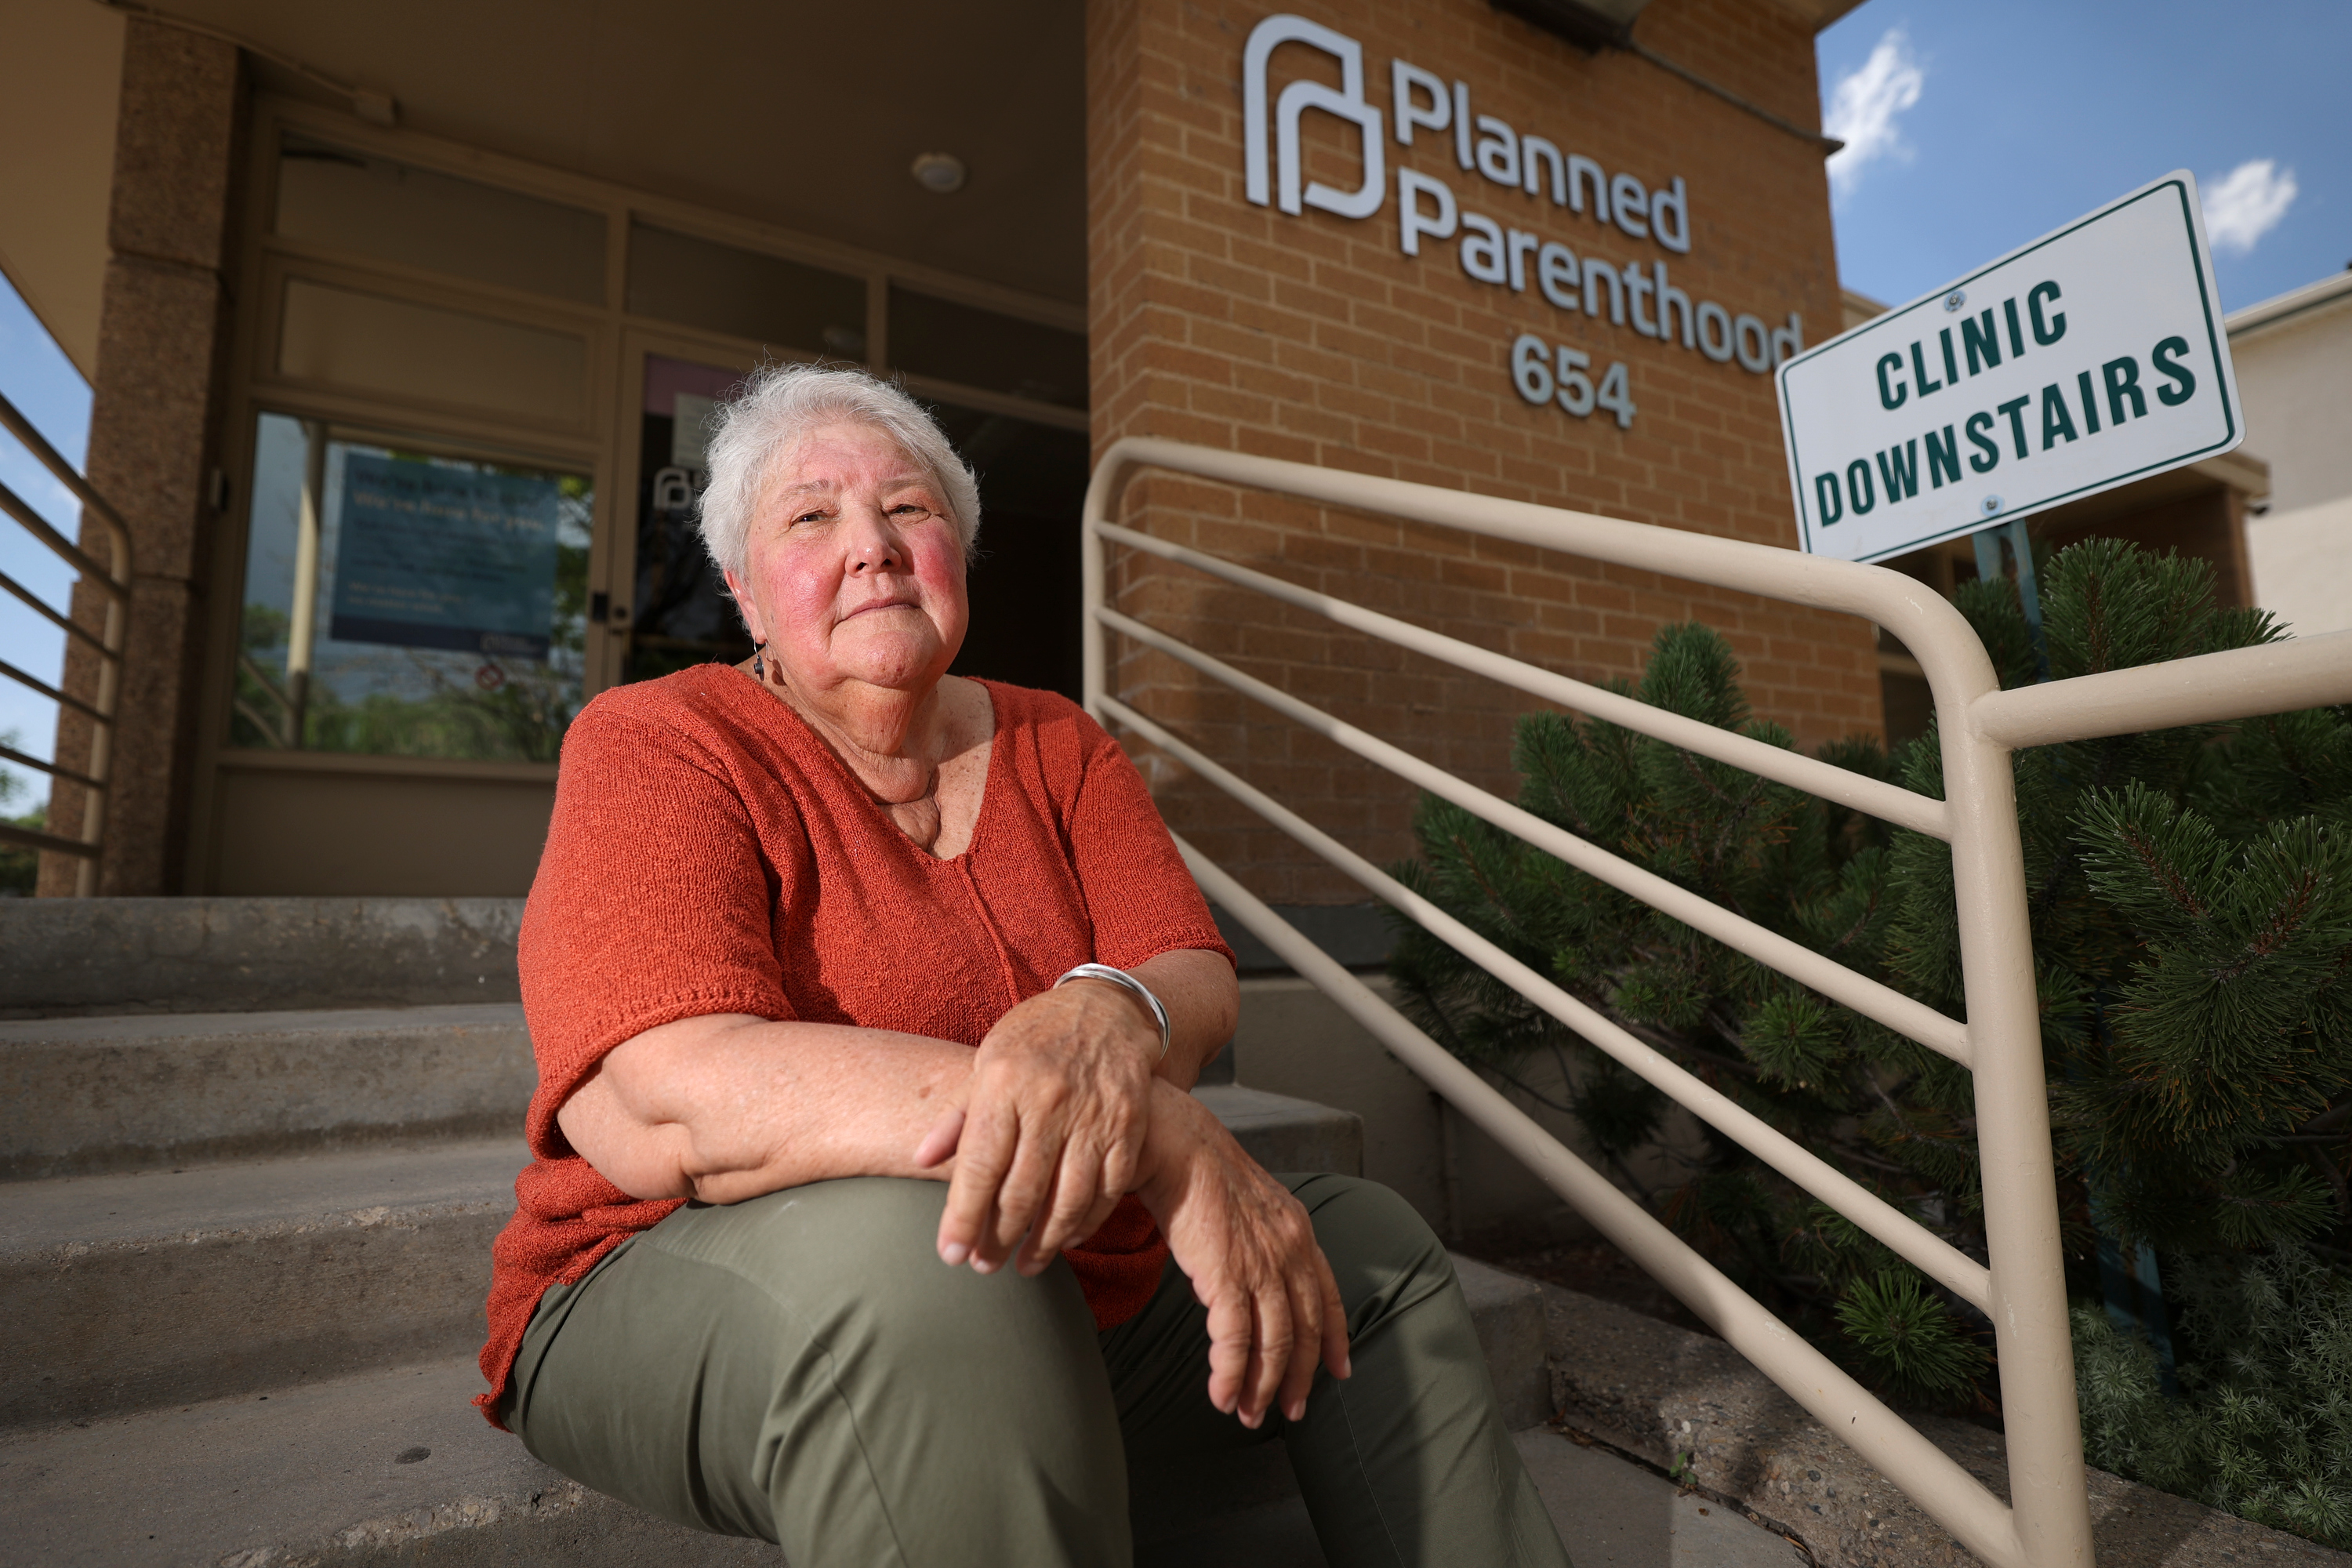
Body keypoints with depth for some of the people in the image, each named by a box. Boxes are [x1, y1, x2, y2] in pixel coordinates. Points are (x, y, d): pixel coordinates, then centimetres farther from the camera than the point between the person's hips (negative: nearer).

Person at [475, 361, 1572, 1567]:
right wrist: (1154, 1131, -34)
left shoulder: (1060, 749, 5)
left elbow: (1199, 984, -6)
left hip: (1067, 1283, 6)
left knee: (1369, 1249, 5)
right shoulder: (658, 745, -11)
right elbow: (657, 1112, -27)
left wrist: (1109, 1020, -34)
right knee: (907, 1247, -37)